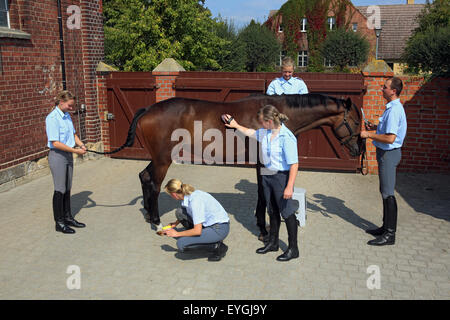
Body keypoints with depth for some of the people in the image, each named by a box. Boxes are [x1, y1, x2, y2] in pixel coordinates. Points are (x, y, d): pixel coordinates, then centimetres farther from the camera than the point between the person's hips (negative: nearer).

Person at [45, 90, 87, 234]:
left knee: (67, 189, 15)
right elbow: (55, 143, -22)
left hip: (68, 155, 8)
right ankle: (59, 223, 10)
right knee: (60, 190, -1)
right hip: (57, 156, -8)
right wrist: (76, 151, -21)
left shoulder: (67, 116, 9)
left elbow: (73, 133, 21)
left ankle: (68, 217, 27)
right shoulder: (52, 118, -18)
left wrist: (81, 144, 2)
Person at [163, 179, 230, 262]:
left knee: (181, 244, -15)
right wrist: (176, 223, 21)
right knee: (180, 212, 4)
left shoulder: (195, 200, -26)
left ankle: (217, 246, -5)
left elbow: (197, 231, -25)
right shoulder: (189, 194, 1)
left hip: (219, 229, -9)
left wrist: (177, 234, -13)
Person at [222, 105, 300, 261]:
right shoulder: (265, 132, 2)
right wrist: (236, 126, 30)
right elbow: (251, 133, 26)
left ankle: (293, 249, 14)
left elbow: (294, 164, -23)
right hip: (267, 175, 8)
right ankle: (273, 243, 34)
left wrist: (289, 187, -26)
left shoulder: (286, 137, -22)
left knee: (287, 212, 1)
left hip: (281, 177, -8)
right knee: (272, 211, 19)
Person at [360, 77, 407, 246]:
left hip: (389, 153, -11)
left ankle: (390, 234, 3)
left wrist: (368, 134, -19)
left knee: (388, 193, -5)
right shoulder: (393, 107, 12)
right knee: (385, 192, 17)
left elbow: (390, 138, -28)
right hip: (387, 152, 11)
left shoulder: (394, 110, -22)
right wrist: (375, 127, 12)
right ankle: (386, 227, 28)